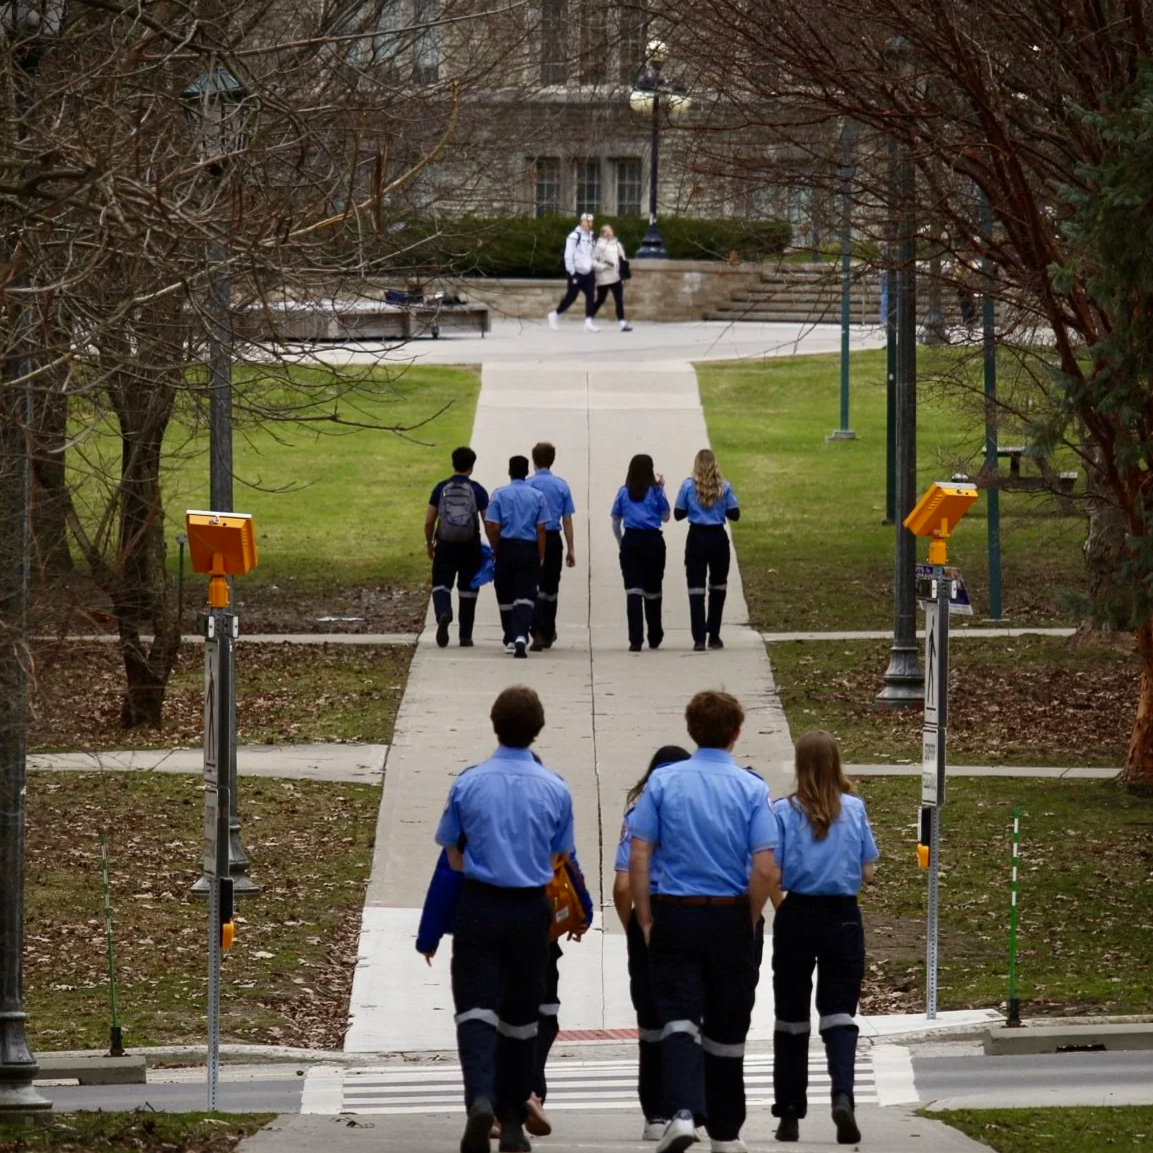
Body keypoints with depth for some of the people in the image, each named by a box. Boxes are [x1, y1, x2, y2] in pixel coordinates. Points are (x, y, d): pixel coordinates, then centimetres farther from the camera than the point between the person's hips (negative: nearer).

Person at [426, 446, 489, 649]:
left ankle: (443, 613, -31)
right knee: (468, 590, 12)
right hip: (470, 548, 0)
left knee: (441, 584, 1)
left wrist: (429, 544, 17)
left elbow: (429, 521, 2)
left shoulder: (441, 489, 0)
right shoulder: (477, 491, -3)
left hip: (445, 546, 0)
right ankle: (465, 636, 16)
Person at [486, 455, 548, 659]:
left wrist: (496, 550, 9)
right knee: (526, 595, -4)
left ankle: (510, 640, 22)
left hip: (507, 546, 0)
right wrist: (541, 557, 2)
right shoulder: (537, 496, 1)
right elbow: (541, 529, -2)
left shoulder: (500, 495, -1)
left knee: (505, 596, 13)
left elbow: (492, 527, -5)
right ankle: (521, 636, -25)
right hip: (529, 550, 0)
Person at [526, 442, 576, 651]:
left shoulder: (528, 485, -7)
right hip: (554, 539, 3)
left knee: (534, 587, -2)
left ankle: (538, 633, -17)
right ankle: (548, 634, 25)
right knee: (551, 587, 15)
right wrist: (570, 549, 10)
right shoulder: (561, 486, 3)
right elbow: (567, 520, 5)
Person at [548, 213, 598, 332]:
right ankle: (555, 314, 22)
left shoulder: (591, 237, 11)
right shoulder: (574, 237, -12)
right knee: (570, 297, 1)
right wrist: (572, 273, -17)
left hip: (588, 273, 6)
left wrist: (594, 273, 19)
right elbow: (568, 256, -14)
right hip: (577, 273, -6)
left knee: (590, 296, -7)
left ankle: (588, 323, -8)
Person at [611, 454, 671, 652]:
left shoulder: (624, 492, 4)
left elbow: (615, 522, 8)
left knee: (633, 591, -5)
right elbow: (666, 517, 10)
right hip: (653, 541, 0)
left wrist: (621, 544, 18)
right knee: (653, 590, 12)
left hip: (631, 541, 0)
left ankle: (636, 640, -15)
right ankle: (655, 638, 24)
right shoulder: (655, 491, 0)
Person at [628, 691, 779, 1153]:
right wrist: (749, 923, 6)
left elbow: (638, 858, -5)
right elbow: (765, 871, -9)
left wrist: (646, 921, 2)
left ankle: (683, 1111, -27)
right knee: (726, 1028, 12)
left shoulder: (663, 782, -1)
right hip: (731, 917, 0)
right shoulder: (752, 789, -3)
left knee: (679, 1016, -4)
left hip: (674, 915, 0)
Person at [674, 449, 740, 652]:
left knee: (696, 588, 0)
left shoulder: (688, 485, -5)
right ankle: (714, 636, 20)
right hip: (718, 538, 1)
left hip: (696, 539, -1)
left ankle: (699, 638, -9)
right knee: (718, 587, 17)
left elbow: (678, 514, 0)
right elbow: (734, 514, 0)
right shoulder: (724, 487, -3)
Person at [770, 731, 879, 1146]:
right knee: (839, 1013, 1)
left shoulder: (785, 811, -6)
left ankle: (789, 1115, 16)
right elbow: (867, 874, 3)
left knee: (791, 1017, 11)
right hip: (843, 917, 1)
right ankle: (843, 1096, -24)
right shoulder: (855, 809, -1)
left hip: (797, 917, -1)